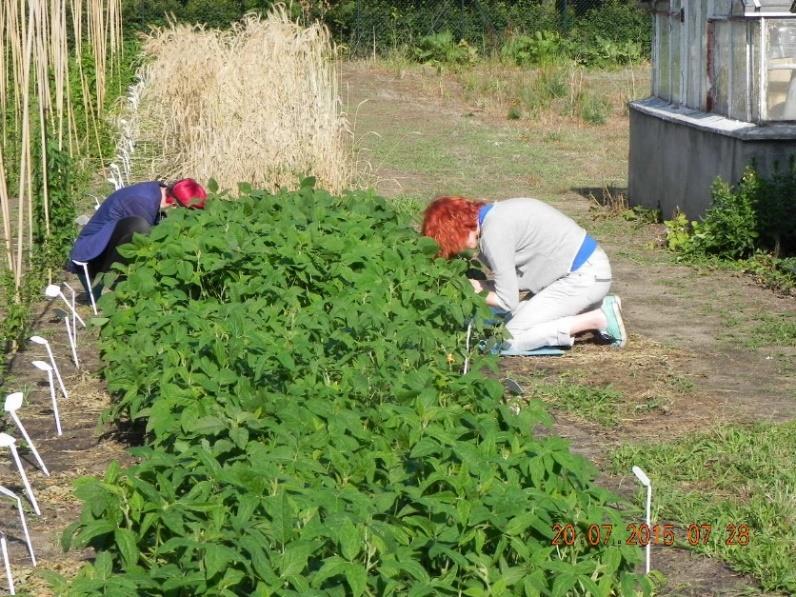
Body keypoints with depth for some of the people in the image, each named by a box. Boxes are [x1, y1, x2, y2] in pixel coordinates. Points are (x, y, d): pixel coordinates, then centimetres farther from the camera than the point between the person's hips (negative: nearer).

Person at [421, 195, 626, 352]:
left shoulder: (493, 232, -18)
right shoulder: (493, 215, 10)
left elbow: (507, 301, -14)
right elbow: (518, 278, 12)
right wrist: (478, 285, 5)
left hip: (585, 275, -10)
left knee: (511, 339, -11)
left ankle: (599, 319, -7)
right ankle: (602, 306, 11)